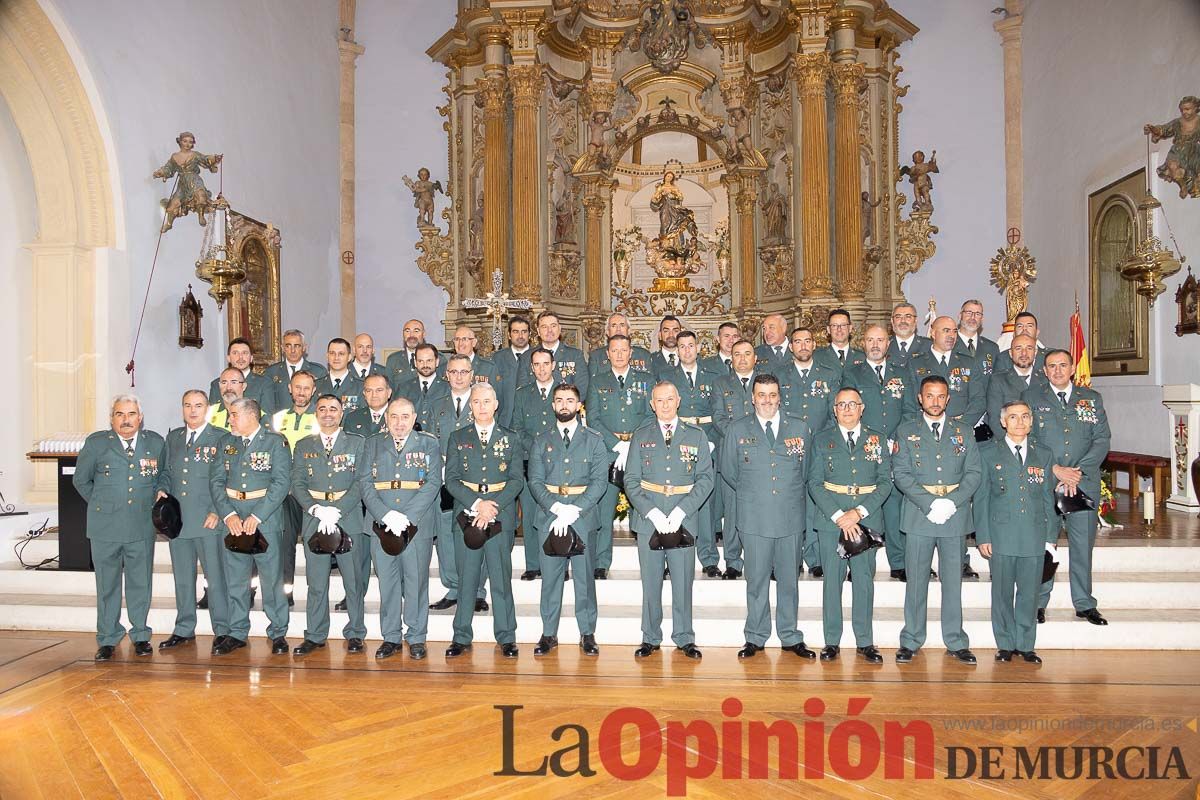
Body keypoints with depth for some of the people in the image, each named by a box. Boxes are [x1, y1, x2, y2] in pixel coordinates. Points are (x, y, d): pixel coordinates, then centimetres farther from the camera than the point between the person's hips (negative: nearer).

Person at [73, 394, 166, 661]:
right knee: (107, 584, 8)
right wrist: (101, 505, 10)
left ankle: (140, 635, 20)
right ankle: (108, 639, 20)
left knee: (141, 583, 7)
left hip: (142, 526, 0)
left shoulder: (155, 442, 3)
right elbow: (80, 480, 12)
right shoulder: (96, 443, 1)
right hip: (105, 527, 0)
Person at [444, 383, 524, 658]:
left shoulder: (510, 438, 9)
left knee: (501, 578, 1)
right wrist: (477, 504, -12)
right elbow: (451, 479, 2)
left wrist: (493, 507, -12)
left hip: (501, 515, 0)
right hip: (466, 515, 1)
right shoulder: (458, 438, 10)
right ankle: (462, 637, 14)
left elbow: (516, 479, 1)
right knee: (466, 579, 4)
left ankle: (506, 637, 11)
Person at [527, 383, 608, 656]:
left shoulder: (594, 440, 6)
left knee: (584, 575, 3)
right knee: (550, 576, 5)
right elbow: (535, 481, 2)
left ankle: (587, 633, 13)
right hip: (548, 515, 1)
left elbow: (600, 481, -3)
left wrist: (573, 511, -14)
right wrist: (556, 508, -14)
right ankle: (549, 633, 15)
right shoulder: (541, 441, 10)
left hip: (583, 516, -1)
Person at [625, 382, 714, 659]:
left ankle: (684, 638, 19)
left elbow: (705, 478, 0)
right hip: (648, 519, 1)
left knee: (683, 581, 4)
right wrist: (652, 512, -11)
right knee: (650, 582, 7)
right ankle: (650, 638, 19)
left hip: (683, 519, 0)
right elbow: (631, 480, 2)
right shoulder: (641, 435, 6)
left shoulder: (696, 435, 6)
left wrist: (681, 511, -11)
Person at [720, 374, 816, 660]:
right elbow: (729, 472, 11)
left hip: (791, 517, 1)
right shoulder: (737, 430, 3)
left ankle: (791, 637, 22)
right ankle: (755, 638, 18)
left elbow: (806, 471, 15)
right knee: (756, 580, 6)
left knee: (789, 580, 10)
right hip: (754, 518, -1)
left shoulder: (800, 429, 5)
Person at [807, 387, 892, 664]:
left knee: (864, 579, 4)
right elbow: (815, 483, 0)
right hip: (830, 519, 0)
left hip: (866, 519, 1)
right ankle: (832, 641, 12)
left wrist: (859, 512, -10)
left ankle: (864, 641, 15)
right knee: (832, 579, 3)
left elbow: (885, 481, 2)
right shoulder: (822, 439, 6)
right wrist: (838, 516, -11)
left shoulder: (878, 439, 8)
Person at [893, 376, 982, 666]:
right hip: (918, 515, -1)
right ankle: (910, 641, 13)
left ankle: (956, 642, 17)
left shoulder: (964, 431, 10)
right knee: (916, 581, 4)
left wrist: (951, 502, -12)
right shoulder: (906, 432, 6)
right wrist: (930, 503, -14)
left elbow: (974, 473, 4)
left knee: (953, 580, 8)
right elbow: (901, 474, -3)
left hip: (955, 515, 1)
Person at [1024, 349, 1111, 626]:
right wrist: (1055, 469, -11)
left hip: (1084, 483, 2)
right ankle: (1039, 602, 11)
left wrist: (1077, 472, -8)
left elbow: (1102, 440, 4)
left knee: (1083, 544, 6)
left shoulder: (1092, 399, 12)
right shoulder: (1031, 397, 6)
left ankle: (1084, 604, 17)